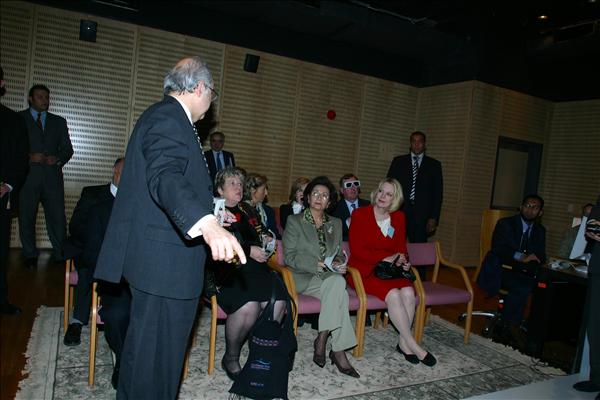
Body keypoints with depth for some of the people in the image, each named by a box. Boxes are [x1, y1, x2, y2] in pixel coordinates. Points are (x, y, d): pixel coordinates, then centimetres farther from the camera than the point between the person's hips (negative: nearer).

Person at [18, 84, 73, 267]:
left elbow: (68, 149, 13)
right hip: (27, 176, -1)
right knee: (26, 217, 4)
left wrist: (58, 159, -6)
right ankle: (30, 255, 17)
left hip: (52, 176, 1)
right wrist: (28, 157, -11)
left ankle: (60, 254, 8)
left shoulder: (59, 121, 17)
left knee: (58, 217, -2)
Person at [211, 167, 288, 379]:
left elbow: (262, 231, 32)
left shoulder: (248, 210, 26)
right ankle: (230, 358, -5)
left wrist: (267, 238, 8)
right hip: (225, 270, -5)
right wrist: (249, 251, -11)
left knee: (279, 302, -23)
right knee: (249, 306, -31)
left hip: (254, 268, 6)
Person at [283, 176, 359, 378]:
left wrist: (339, 263, -6)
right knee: (338, 283, -33)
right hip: (303, 278, -4)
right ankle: (338, 350, -29)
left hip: (330, 277, 4)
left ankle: (322, 339, -23)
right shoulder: (294, 221, 3)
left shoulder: (336, 223, 18)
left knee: (337, 284, -33)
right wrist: (316, 265, -17)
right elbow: (289, 257, -5)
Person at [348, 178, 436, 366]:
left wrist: (403, 261, -5)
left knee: (408, 291, -25)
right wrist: (386, 258, -14)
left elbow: (401, 247, 17)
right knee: (393, 294, -29)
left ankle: (403, 343, -12)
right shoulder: (360, 214, -4)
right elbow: (356, 250, -9)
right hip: (363, 271, -4)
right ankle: (413, 346, -16)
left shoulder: (399, 217, 11)